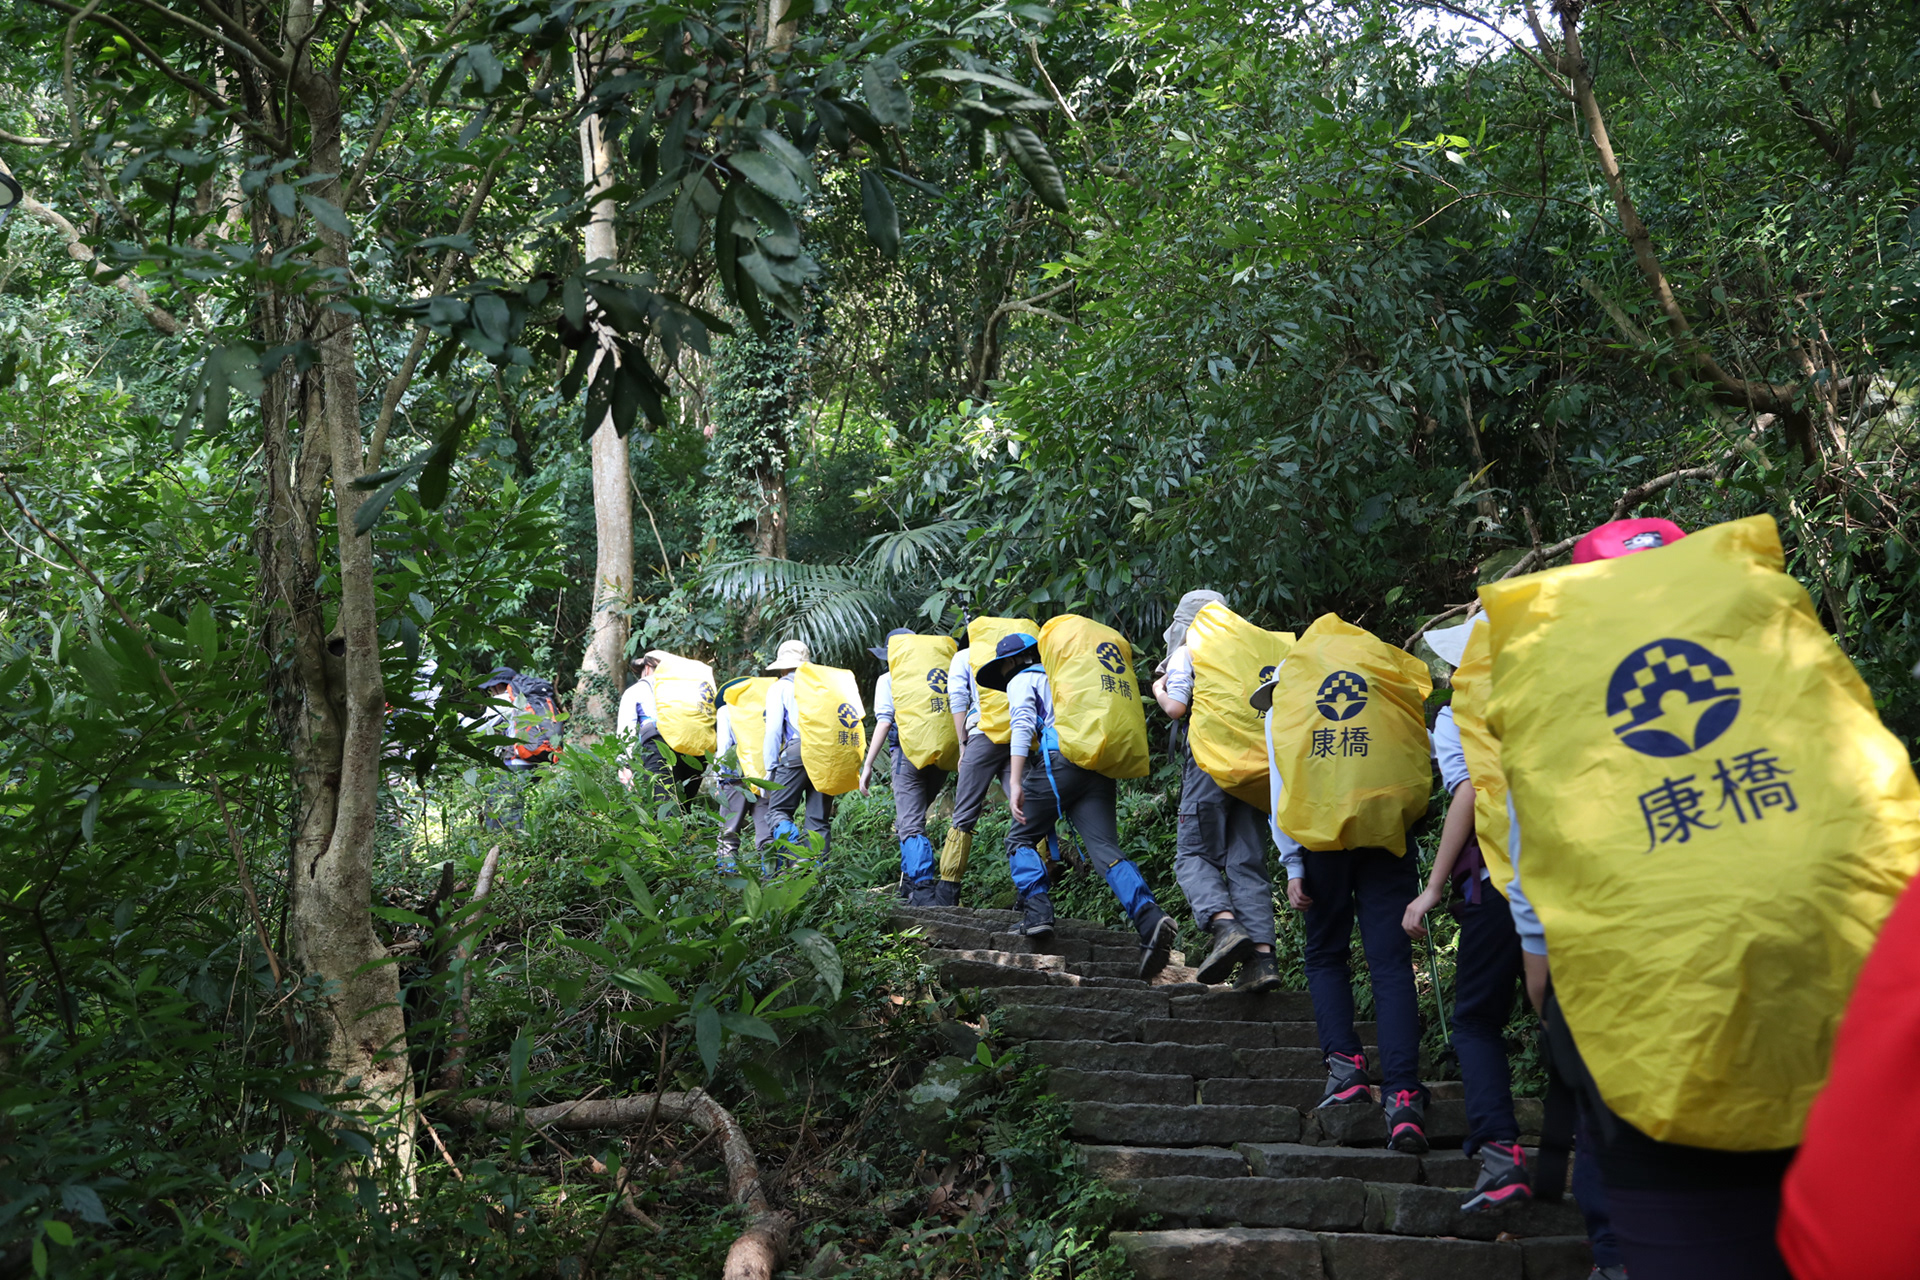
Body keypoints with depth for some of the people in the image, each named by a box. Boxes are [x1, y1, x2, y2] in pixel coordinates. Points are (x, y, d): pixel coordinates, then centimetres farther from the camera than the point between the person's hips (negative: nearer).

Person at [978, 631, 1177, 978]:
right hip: (1100, 770, 6)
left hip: (1060, 763, -6)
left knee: (1021, 839, 11)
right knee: (1105, 848, -7)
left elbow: (1023, 726, -4)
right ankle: (1149, 916, -29)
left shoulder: (1022, 680, 14)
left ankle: (1036, 906, -9)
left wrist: (1015, 783, -14)